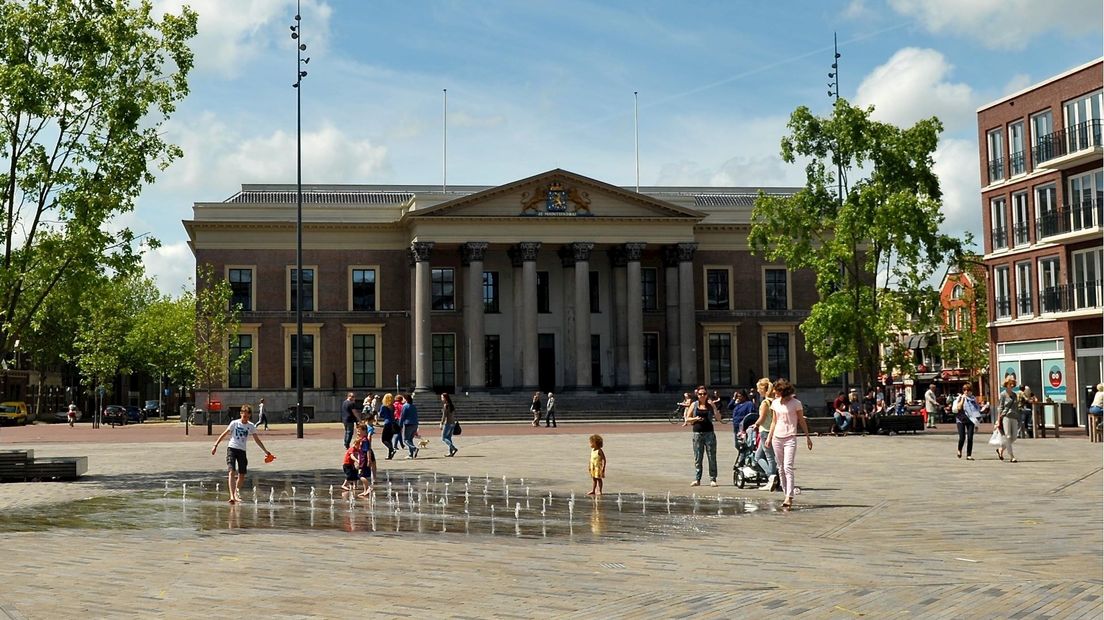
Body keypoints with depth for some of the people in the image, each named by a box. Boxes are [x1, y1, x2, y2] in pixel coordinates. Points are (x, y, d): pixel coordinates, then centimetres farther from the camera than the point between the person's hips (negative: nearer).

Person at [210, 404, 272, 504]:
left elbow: (257, 440, 12)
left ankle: (237, 493, 30)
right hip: (232, 448, -3)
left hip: (242, 450, 3)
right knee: (231, 471, -17)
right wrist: (215, 445, -5)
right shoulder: (234, 423, -1)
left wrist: (266, 451, 11)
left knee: (242, 474, 5)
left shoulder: (251, 426, 6)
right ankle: (232, 496, -27)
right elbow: (224, 434, 2)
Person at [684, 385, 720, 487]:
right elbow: (687, 419, 8)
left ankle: (713, 479, 4)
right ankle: (697, 479, 8)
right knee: (697, 458, 2)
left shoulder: (711, 405, 5)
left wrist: (713, 407, -12)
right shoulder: (694, 405, 7)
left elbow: (719, 418, -1)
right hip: (697, 433, 1)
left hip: (709, 433, -1)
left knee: (712, 457, -2)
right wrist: (695, 419, -11)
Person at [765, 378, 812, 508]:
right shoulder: (775, 403, 10)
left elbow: (801, 421, 2)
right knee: (781, 468, 6)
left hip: (790, 438, -5)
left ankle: (789, 497, -18)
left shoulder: (796, 403, -4)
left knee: (788, 467, -15)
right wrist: (769, 437, 13)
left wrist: (807, 437, 2)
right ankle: (786, 494, 13)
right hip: (777, 438, 6)